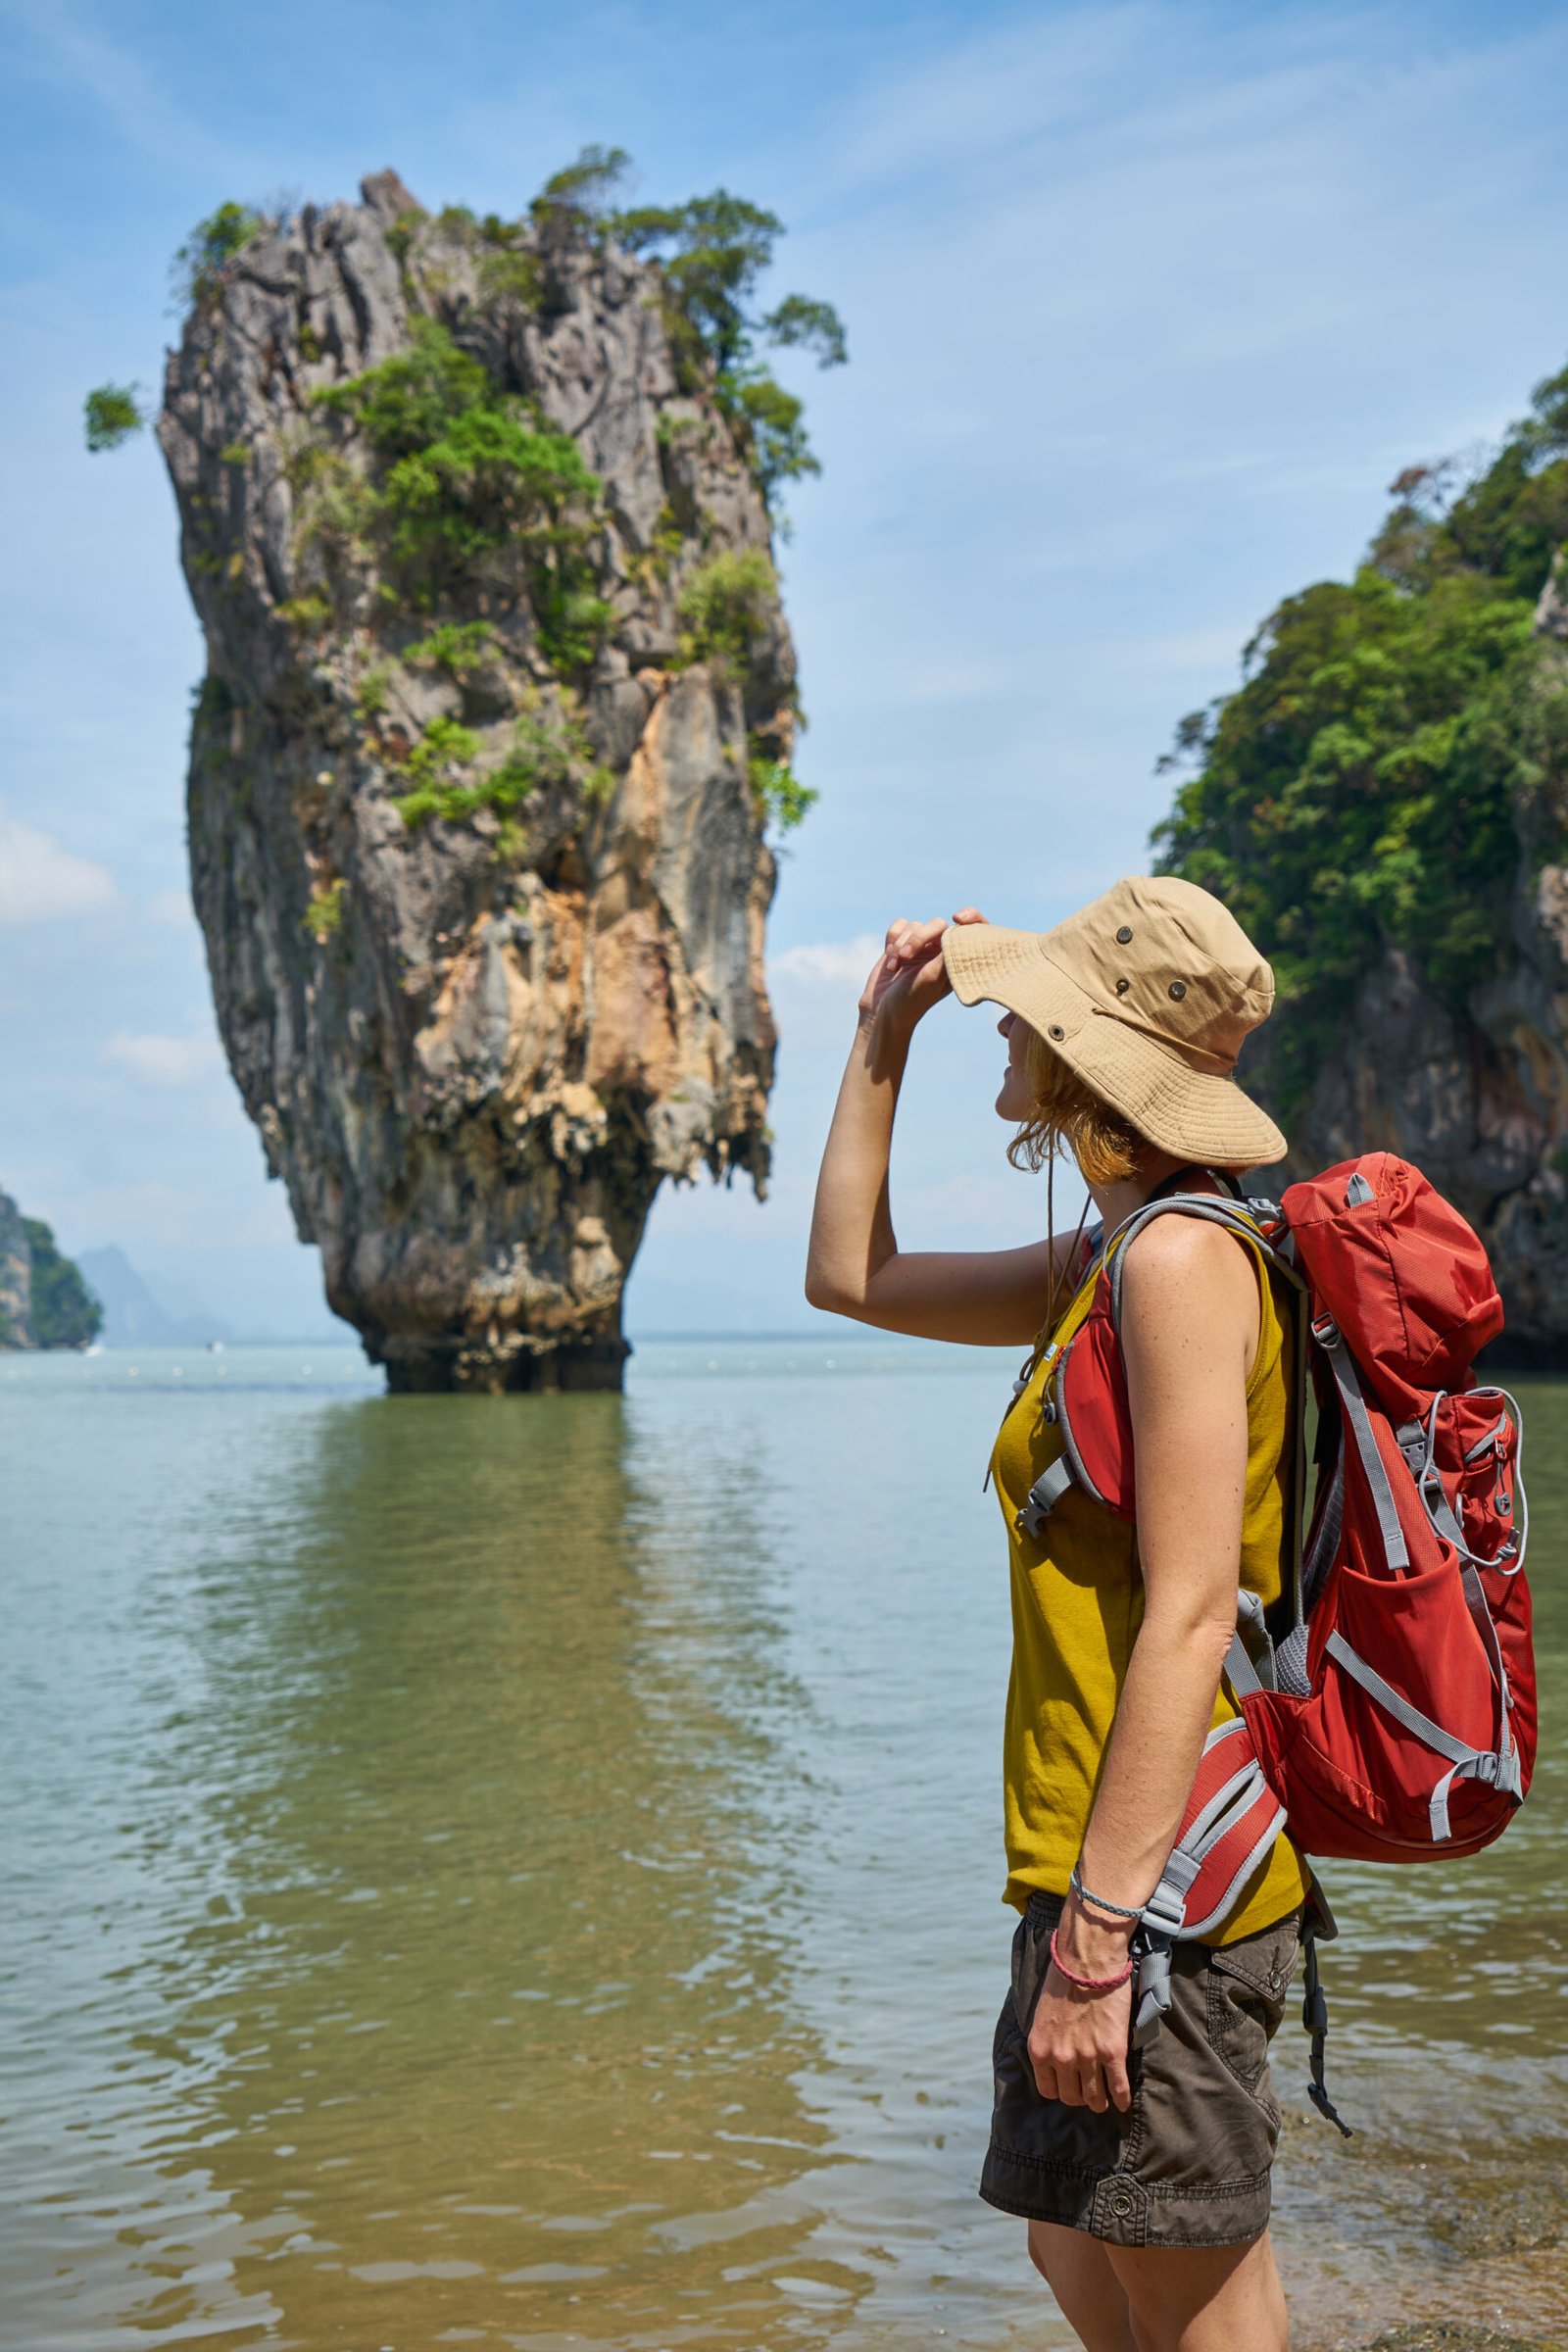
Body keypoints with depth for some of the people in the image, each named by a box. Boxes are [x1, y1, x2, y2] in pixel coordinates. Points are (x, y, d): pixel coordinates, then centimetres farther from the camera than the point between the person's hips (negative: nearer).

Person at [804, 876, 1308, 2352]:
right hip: (1106, 1857, 10)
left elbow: (1190, 1613, -23)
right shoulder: (1104, 1264, 12)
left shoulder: (1185, 1255, -17)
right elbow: (849, 1276, 24)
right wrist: (882, 1036, 20)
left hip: (1160, 1871, -10)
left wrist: (1099, 1929, -24)